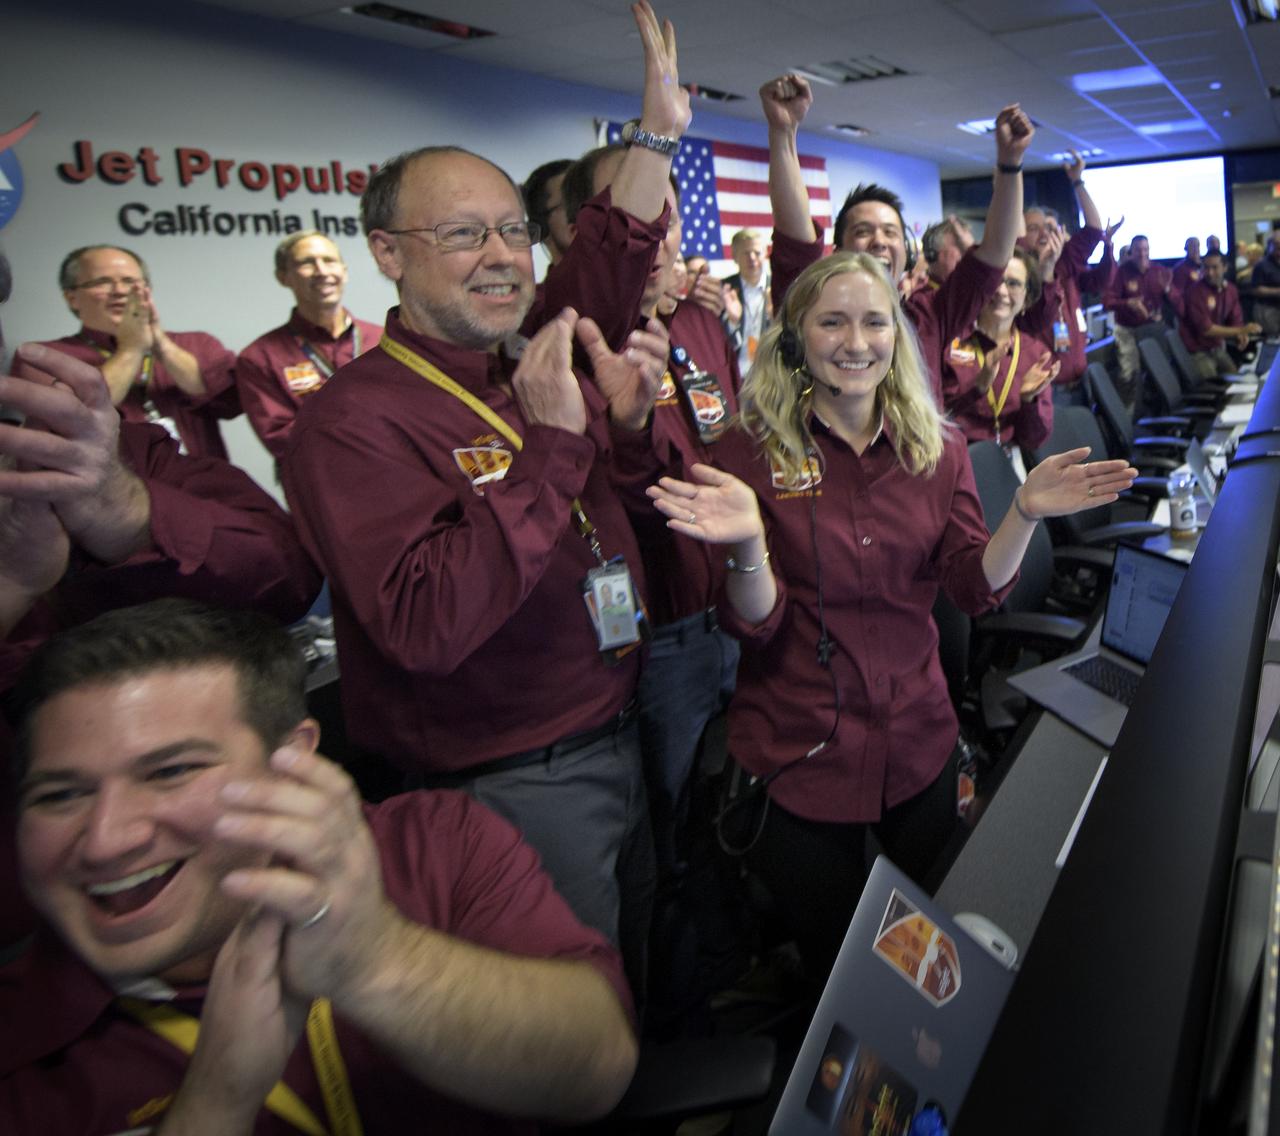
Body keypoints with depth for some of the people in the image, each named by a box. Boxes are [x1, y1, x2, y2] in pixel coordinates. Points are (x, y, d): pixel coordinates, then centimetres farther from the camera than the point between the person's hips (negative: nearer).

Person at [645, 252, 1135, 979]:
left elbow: (978, 589, -2)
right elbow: (757, 626, -14)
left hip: (919, 745, 4)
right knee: (832, 959, 15)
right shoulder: (754, 450, -10)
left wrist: (1027, 514, -19)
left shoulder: (938, 448, 1)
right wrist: (748, 543, -34)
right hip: (797, 756, -3)